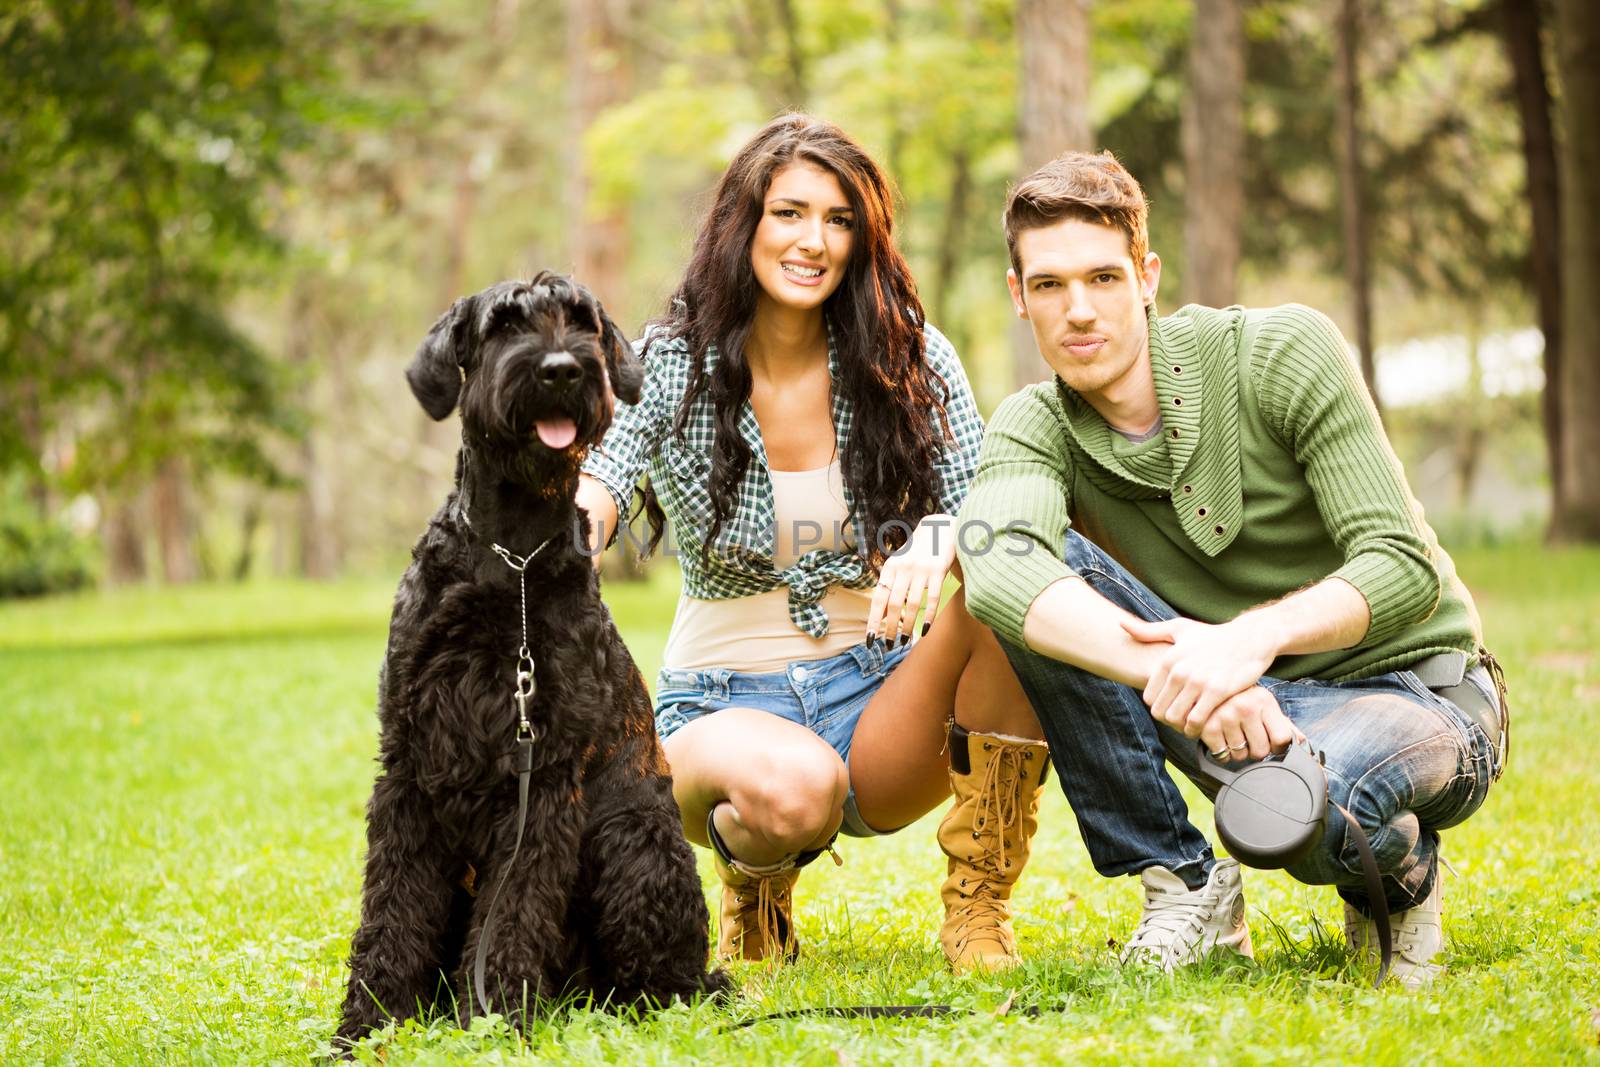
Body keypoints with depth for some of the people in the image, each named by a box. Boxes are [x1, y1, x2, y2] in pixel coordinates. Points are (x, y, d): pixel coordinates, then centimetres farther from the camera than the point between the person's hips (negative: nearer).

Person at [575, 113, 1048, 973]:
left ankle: (977, 905, -15)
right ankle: (754, 884, 2)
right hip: (722, 706, -2)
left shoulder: (911, 360, -1)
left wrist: (939, 542, -35)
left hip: (878, 698, 2)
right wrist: (576, 519, -47)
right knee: (793, 786, -39)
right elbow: (595, 490, -22)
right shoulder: (670, 367, -5)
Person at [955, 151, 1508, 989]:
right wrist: (1175, 669, -48)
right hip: (1246, 703, 4)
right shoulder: (1033, 429, -6)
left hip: (1417, 692, -4)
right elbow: (999, 569, -31)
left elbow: (1406, 570, -20)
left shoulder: (1281, 350, -14)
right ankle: (1184, 886, -8)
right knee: (1041, 576, -18)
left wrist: (1253, 636, -39)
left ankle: (1397, 878, -1)